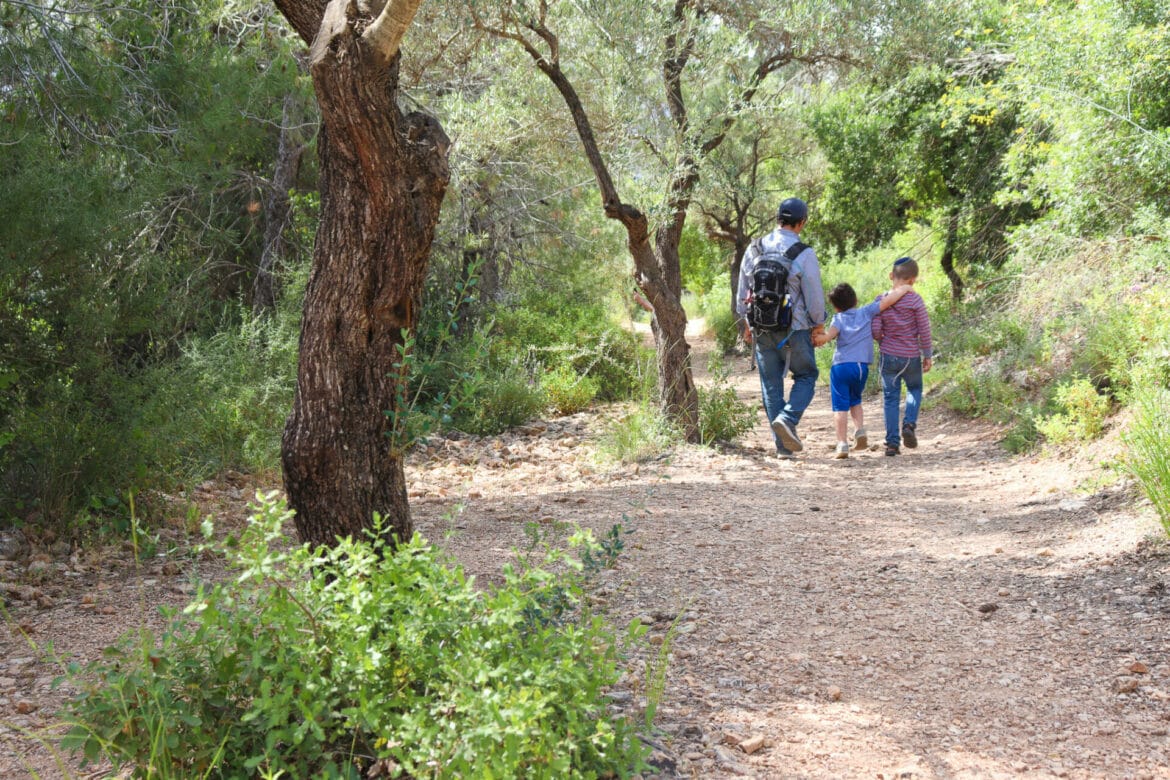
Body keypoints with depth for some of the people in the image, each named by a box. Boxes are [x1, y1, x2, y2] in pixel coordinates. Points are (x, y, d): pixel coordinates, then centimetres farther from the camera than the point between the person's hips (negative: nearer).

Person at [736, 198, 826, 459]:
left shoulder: (754, 249, 4)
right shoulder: (804, 253, -11)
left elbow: (742, 292, 10)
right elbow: (814, 293, -7)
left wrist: (747, 323, 21)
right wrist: (818, 323, 9)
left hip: (762, 329, 4)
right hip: (794, 329, -4)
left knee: (771, 385, 9)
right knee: (805, 377, 13)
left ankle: (783, 446, 9)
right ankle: (787, 418, -13)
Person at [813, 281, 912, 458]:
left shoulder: (839, 318, 3)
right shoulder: (866, 312, 9)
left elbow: (829, 335, -14)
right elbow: (889, 300, 6)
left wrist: (817, 339, 2)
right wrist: (903, 289, 21)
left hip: (841, 365, -3)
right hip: (862, 366, 3)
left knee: (840, 406, -1)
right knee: (855, 401, 25)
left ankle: (842, 444, -7)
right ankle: (860, 431, 6)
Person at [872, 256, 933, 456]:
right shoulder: (915, 300, -9)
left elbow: (875, 331, -7)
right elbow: (924, 331, -6)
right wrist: (928, 355, 5)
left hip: (888, 356, 1)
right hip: (912, 356, -1)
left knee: (890, 398, 7)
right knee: (915, 389, 22)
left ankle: (892, 442, 5)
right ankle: (909, 424, 0)